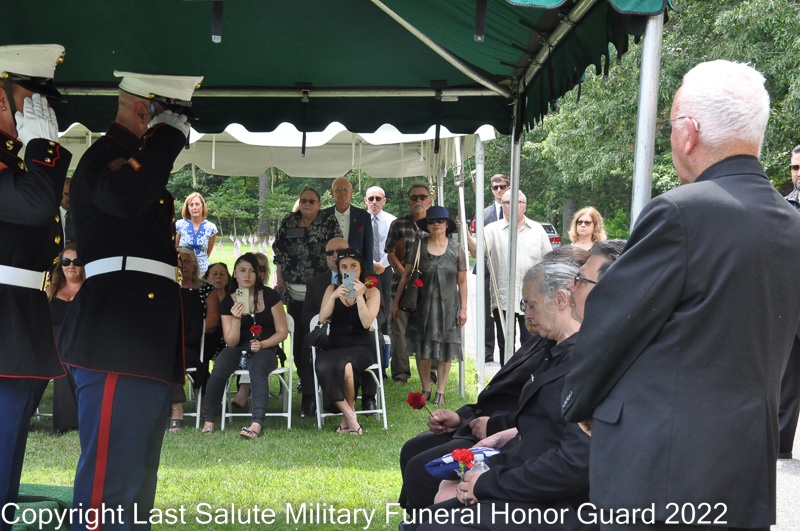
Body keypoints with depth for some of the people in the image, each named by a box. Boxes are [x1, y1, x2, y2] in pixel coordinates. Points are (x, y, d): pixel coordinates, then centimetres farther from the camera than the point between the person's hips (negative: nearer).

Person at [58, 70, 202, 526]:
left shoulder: (148, 161, 24)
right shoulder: (105, 155, -6)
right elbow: (127, 196, -30)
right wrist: (166, 135, -19)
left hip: (150, 344, 10)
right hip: (116, 339, -10)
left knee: (137, 478, 13)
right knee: (111, 476, -12)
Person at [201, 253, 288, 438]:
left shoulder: (270, 296, -3)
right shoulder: (228, 302, 2)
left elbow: (282, 331, 0)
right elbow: (231, 342, -3)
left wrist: (262, 344, -17)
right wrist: (236, 318, -21)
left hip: (265, 349, -2)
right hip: (239, 349, 2)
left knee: (257, 367, -37)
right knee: (219, 370, -31)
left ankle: (257, 423, -51)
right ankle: (208, 421, -25)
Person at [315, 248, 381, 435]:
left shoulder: (372, 292, 5)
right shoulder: (332, 289, 13)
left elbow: (367, 323, -10)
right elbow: (322, 319, -1)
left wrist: (359, 296, -18)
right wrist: (334, 296, -14)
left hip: (361, 345, -2)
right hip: (335, 345, 2)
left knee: (344, 366, -37)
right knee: (324, 367, -34)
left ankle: (347, 416, -16)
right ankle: (350, 417, -28)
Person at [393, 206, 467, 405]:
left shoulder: (456, 249, 3)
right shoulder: (418, 247, 2)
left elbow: (462, 282, 4)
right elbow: (406, 275, 4)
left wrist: (463, 308, -1)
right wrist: (396, 302, 3)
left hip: (447, 305, 0)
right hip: (423, 305, 0)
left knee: (444, 350, 2)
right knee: (422, 348, 2)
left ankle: (440, 391, 11)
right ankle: (426, 389, 17)